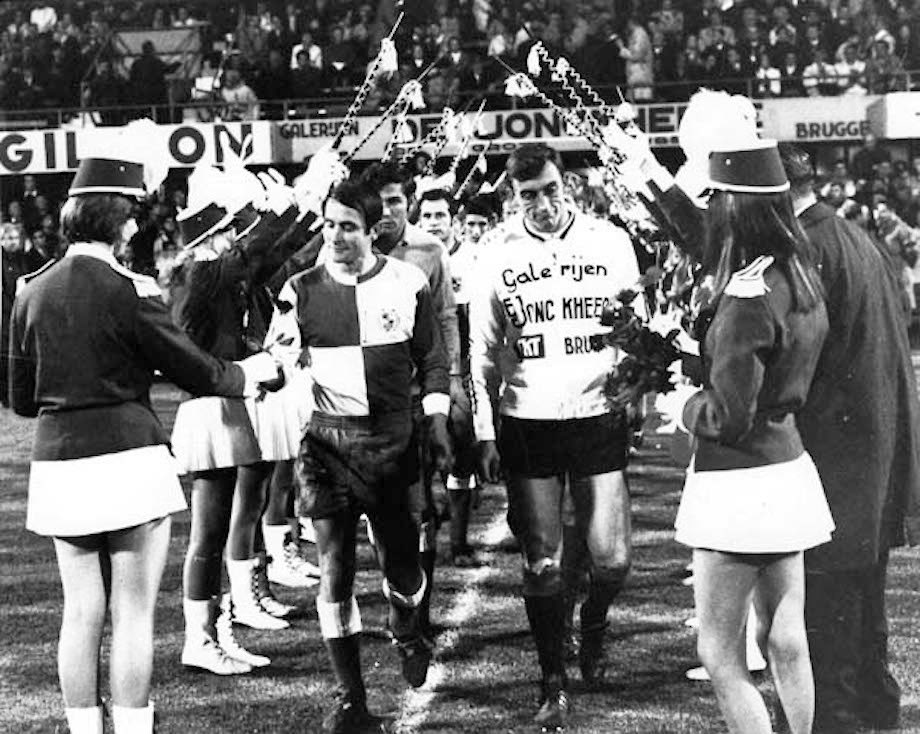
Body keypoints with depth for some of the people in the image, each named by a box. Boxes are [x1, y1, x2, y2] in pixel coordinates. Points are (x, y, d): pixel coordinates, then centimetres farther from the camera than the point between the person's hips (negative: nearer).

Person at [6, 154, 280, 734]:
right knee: (133, 613, 3)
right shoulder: (127, 290, -12)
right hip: (128, 458, -5)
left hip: (58, 464, 6)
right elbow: (197, 371, -6)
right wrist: (249, 373, 13)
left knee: (81, 612, 11)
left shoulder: (33, 291, 6)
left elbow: (22, 399, 12)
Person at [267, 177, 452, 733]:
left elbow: (433, 360, 9)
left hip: (392, 438, 0)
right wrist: (281, 355, -19)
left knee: (402, 567, 4)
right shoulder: (302, 290, 0)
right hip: (327, 441, 0)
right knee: (335, 571, -4)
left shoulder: (408, 283, 0)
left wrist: (438, 426, 4)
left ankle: (407, 631, 40)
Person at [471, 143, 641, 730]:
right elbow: (483, 350, 6)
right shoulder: (499, 254, 2)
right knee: (542, 564, 2)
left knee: (613, 558, 0)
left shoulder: (609, 240, 1)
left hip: (599, 417, 0)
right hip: (528, 424, 0)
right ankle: (554, 686, 14)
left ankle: (594, 627, 33)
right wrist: (484, 433, 2)